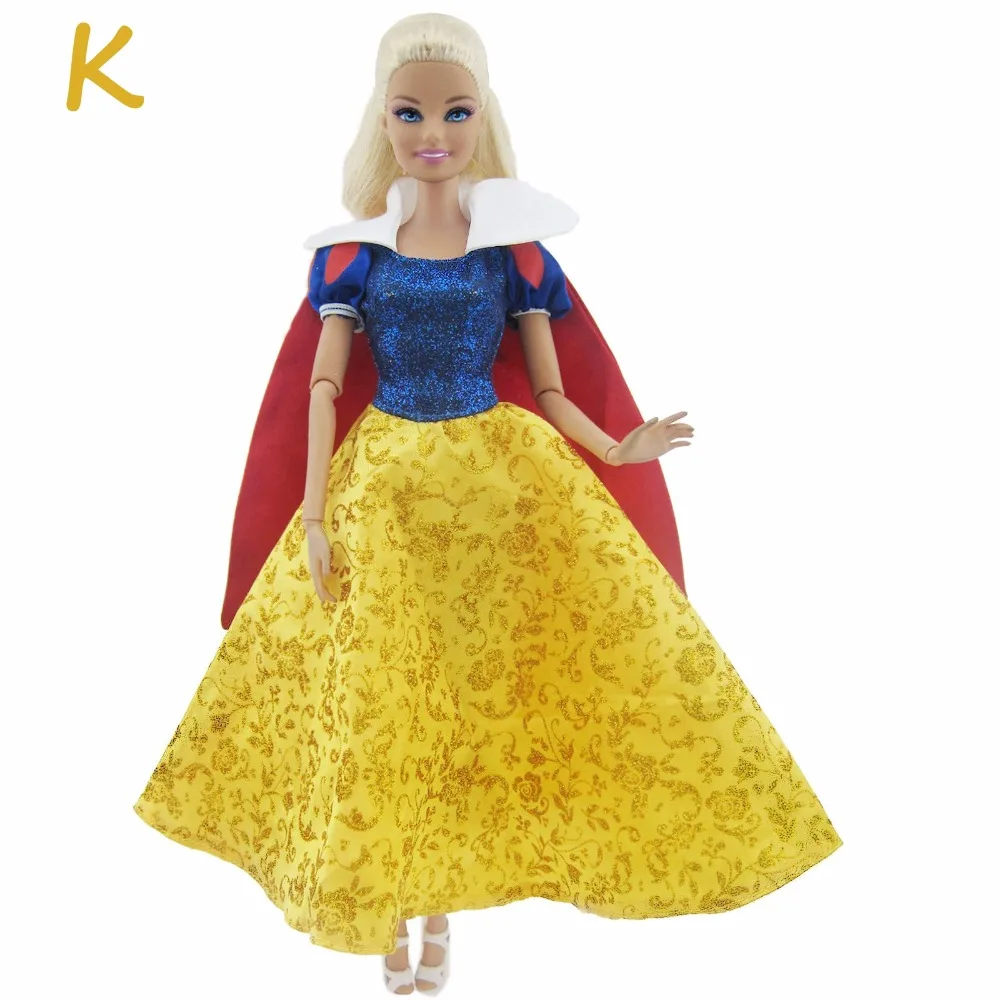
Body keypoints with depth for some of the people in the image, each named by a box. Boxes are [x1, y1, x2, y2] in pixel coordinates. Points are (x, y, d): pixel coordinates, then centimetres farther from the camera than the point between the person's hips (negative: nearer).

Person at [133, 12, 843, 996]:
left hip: (500, 483, 0)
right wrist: (314, 517, -7)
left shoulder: (518, 250, 1)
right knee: (377, 697, 6)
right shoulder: (351, 253, 2)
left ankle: (440, 899, 26)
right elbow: (323, 389, 0)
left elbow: (551, 392, 1)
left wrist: (617, 453, -18)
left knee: (477, 691, 5)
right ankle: (387, 903, 26)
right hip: (379, 491, 1)